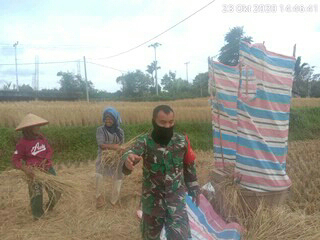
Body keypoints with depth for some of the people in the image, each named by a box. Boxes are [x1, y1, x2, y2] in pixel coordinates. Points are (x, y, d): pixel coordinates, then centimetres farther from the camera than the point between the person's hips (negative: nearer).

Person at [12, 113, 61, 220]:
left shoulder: (41, 137, 0)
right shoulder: (23, 143, -13)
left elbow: (50, 150, 4)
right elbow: (15, 160, -8)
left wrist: (45, 160, -14)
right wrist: (25, 169, -23)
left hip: (47, 168, 4)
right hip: (34, 172, -4)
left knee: (56, 193, 8)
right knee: (36, 195, 4)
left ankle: (49, 208, 39)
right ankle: (38, 217, 27)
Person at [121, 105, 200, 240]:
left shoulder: (182, 141, -7)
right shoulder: (144, 142, -14)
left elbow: (190, 167, 5)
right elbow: (131, 155, -34)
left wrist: (194, 190, 12)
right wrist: (128, 160, -58)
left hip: (176, 200, 0)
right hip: (152, 200, 0)